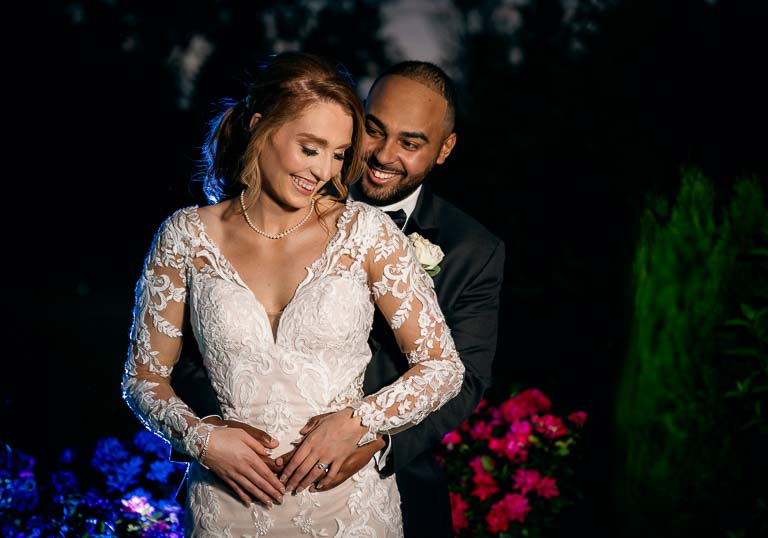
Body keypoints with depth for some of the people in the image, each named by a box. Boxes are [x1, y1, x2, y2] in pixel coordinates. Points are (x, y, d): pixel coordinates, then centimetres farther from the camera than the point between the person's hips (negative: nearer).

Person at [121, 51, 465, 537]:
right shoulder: (186, 238, -3)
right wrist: (202, 439, -13)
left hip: (349, 498, 0)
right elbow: (144, 378, 4)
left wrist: (356, 422, -16)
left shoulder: (366, 232, -6)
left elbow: (444, 366, -3)